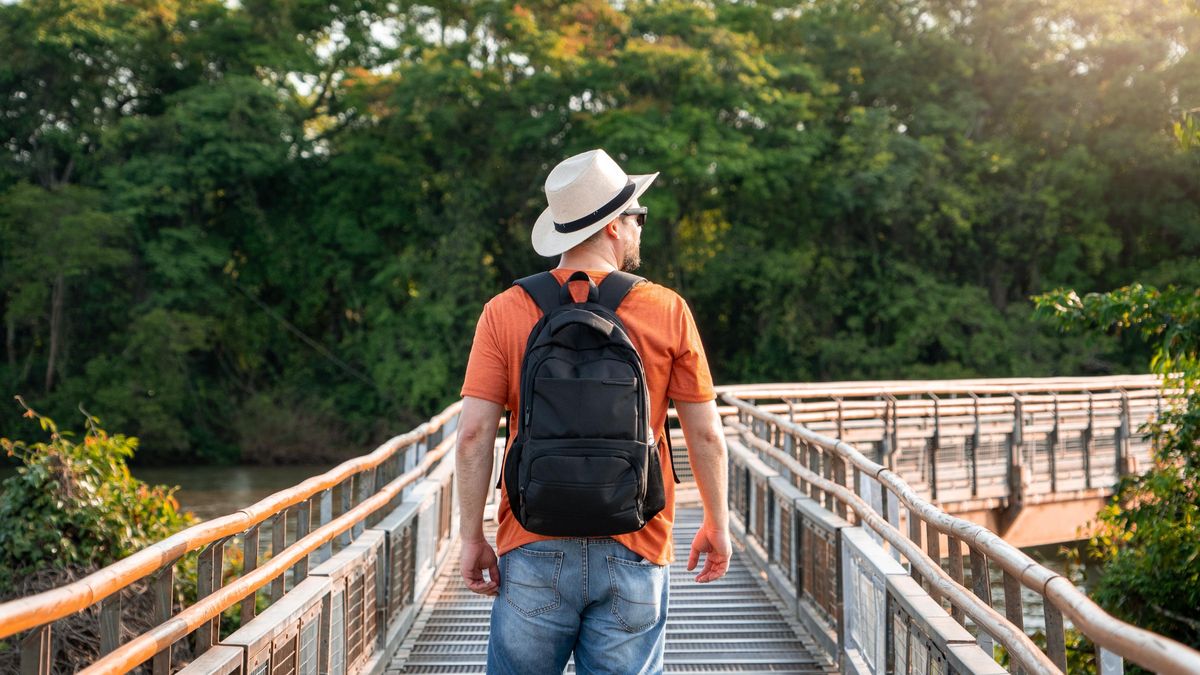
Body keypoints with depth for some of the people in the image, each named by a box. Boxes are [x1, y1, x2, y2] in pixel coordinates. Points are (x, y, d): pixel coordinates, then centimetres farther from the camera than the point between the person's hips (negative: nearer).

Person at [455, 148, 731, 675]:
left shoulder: (505, 313, -2)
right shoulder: (668, 312, -2)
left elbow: (473, 434, -6)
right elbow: (706, 435, 1)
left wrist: (472, 538, 2)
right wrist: (717, 525, 14)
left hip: (533, 550, 0)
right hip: (634, 553, 0)